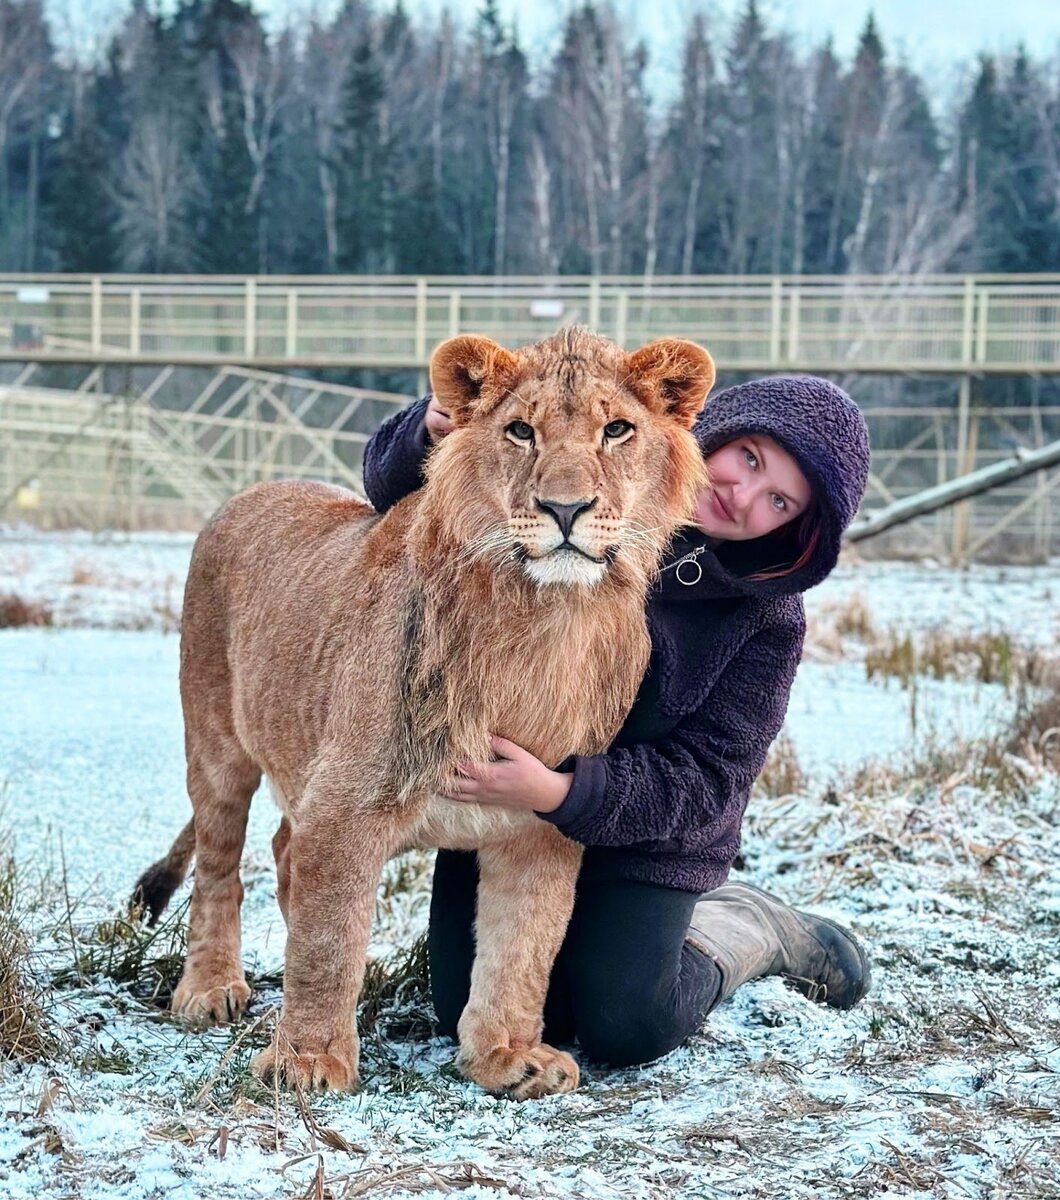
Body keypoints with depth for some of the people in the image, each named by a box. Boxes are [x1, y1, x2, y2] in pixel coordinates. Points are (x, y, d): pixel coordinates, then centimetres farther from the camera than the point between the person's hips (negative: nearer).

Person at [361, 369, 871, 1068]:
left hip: (642, 829, -2)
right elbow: (396, 482, -6)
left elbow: (707, 781, -18)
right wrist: (434, 434, -31)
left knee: (624, 1032, -14)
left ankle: (747, 928, 16)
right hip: (493, 799, 2)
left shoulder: (766, 615, -14)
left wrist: (563, 793, -34)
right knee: (473, 1014, -5)